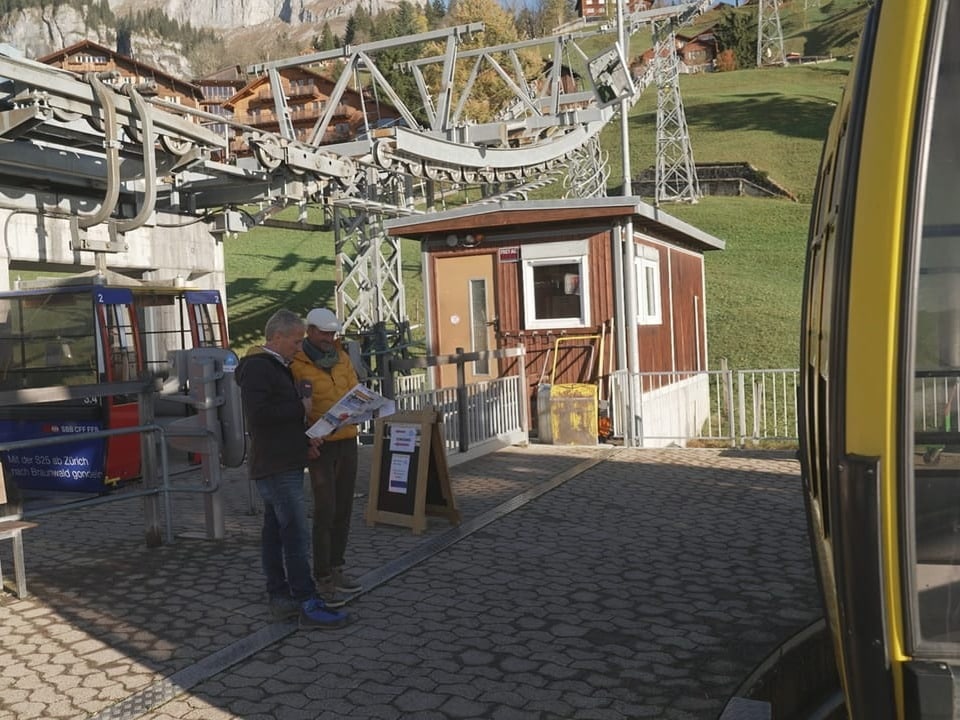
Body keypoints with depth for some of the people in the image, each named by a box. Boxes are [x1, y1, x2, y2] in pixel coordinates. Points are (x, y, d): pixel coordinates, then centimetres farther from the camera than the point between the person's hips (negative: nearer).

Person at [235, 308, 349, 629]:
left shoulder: (276, 366, 19)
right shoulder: (257, 367, -14)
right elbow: (258, 413, -25)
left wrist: (303, 440, 13)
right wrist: (300, 407, -15)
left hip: (285, 463, 11)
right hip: (276, 467, -11)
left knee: (275, 532, 12)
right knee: (297, 534, -10)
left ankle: (280, 597, 18)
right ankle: (308, 605, -8)